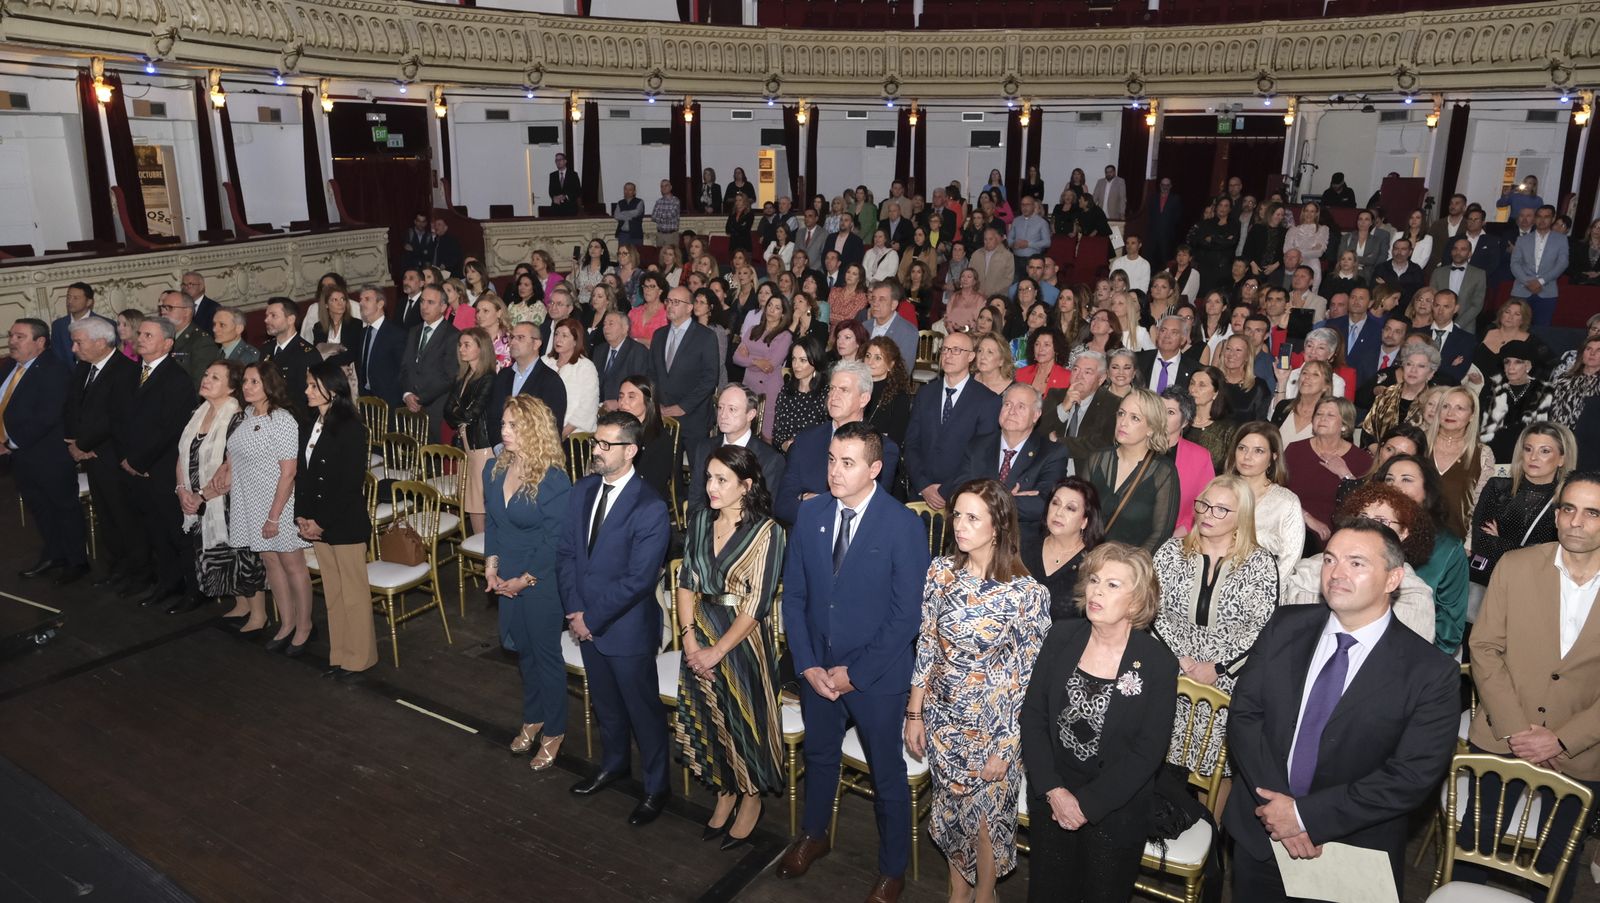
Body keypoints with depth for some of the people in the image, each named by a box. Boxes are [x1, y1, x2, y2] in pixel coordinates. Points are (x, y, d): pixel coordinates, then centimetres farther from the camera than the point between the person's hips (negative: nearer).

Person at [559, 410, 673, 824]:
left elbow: (638, 580, -23)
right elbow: (566, 553, 4)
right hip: (587, 624, 6)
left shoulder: (650, 509, -22)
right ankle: (613, 765, 48)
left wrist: (591, 618, -17)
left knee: (643, 710, 10)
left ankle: (656, 787, 29)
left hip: (628, 629, -6)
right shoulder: (581, 492, 0)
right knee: (605, 704, 25)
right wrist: (574, 610, -7)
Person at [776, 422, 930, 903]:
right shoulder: (810, 513, -4)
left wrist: (856, 674, -15)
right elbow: (793, 595, 1)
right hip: (817, 668, 4)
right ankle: (814, 835, 50)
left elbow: (906, 614, -16)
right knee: (819, 755, 24)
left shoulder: (903, 525, -18)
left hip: (877, 675, -4)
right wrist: (808, 665, -7)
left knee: (887, 773, 13)